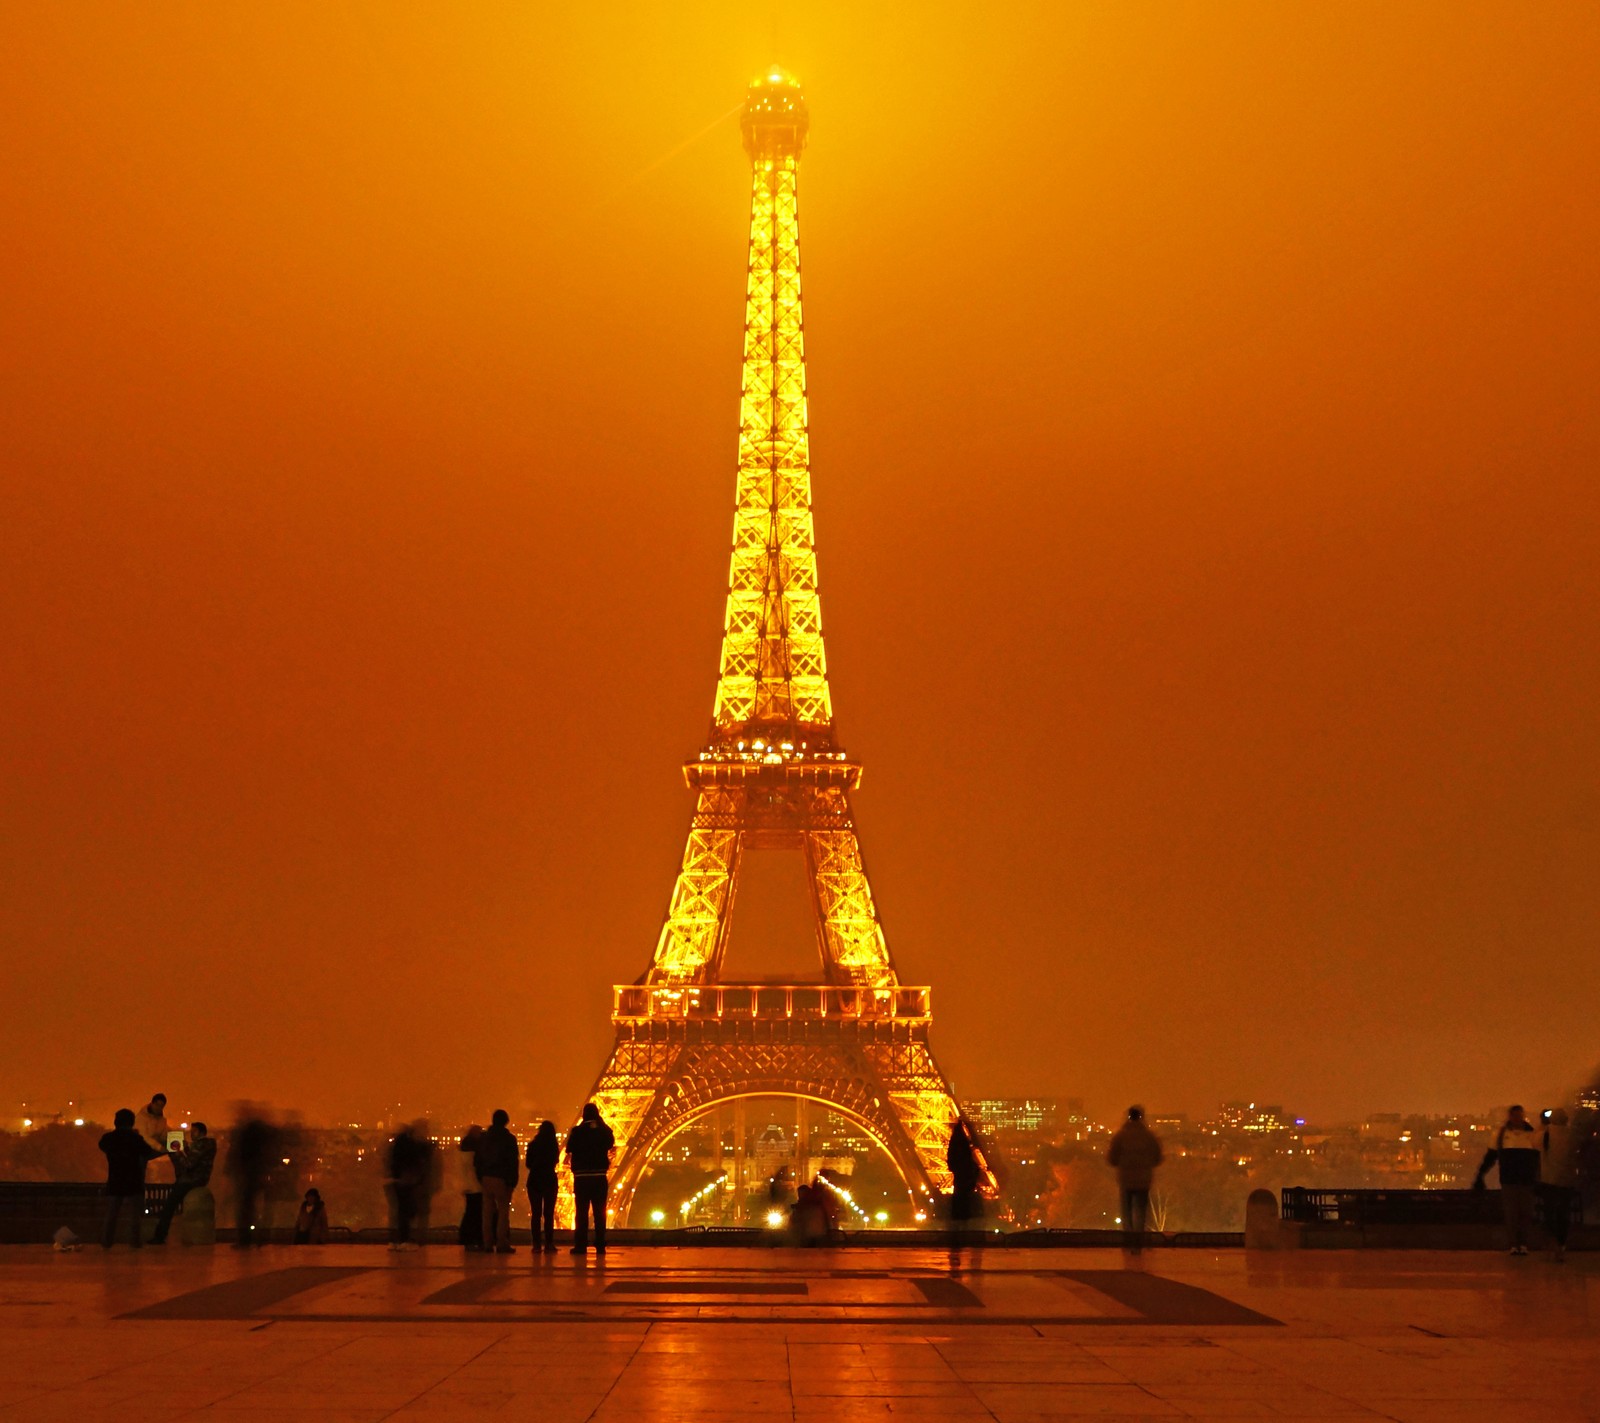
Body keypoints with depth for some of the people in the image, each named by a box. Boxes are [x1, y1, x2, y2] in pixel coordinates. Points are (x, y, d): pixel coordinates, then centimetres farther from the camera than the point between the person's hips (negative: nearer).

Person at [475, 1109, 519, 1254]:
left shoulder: (483, 1138, 9)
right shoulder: (509, 1139, -5)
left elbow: (476, 1160, 11)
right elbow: (513, 1162, -10)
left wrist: (480, 1177, 15)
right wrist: (512, 1181, -7)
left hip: (486, 1178, 5)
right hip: (501, 1178, -5)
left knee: (488, 1211, 10)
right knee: (503, 1211, -3)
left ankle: (488, 1243, 9)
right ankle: (502, 1244, -9)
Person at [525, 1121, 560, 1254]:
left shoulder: (533, 1145, -3)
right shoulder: (554, 1146, -6)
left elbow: (528, 1164, 3)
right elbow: (555, 1162, 3)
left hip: (534, 1181, 0)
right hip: (550, 1181, 0)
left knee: (536, 1213, 6)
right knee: (549, 1213, 3)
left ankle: (536, 1244, 0)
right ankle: (549, 1244, -4)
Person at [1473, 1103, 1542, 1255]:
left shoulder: (1532, 1134, 3)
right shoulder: (1501, 1134, 5)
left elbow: (1539, 1158, 8)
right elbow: (1490, 1156, 10)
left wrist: (1539, 1181, 5)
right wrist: (1480, 1175, 7)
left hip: (1527, 1181, 0)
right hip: (1508, 1181, 0)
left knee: (1526, 1213, 2)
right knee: (1511, 1213, 0)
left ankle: (1524, 1244, 11)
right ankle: (1513, 1245, 5)